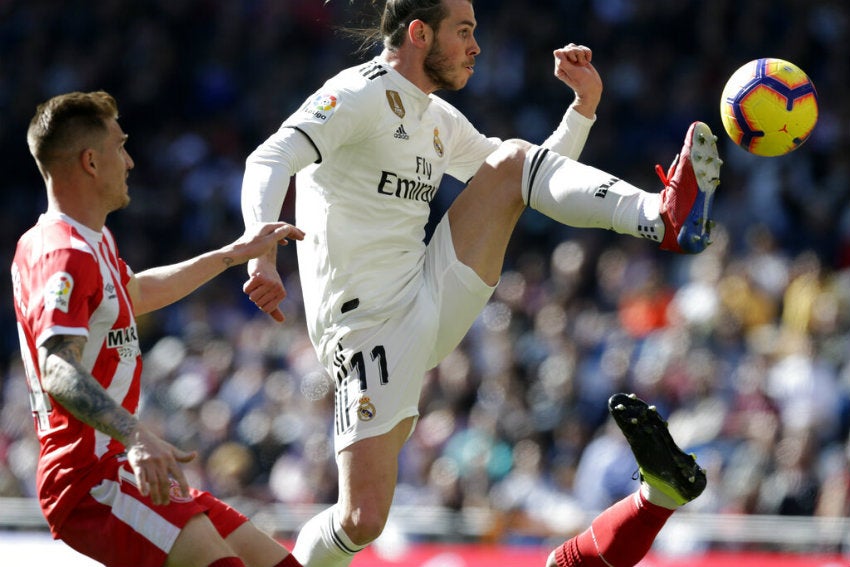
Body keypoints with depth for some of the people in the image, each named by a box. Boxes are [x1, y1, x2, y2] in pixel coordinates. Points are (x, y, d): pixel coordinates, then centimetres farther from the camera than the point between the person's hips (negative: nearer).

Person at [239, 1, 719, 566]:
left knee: (514, 160, -4)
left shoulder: (440, 121, 17)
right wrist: (263, 256, -41)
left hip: (433, 302, 7)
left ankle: (665, 217, -23)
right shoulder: (361, 94, -9)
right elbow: (268, 162, -24)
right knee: (363, 520, -17)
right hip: (369, 326, -7)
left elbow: (542, 170, 28)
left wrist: (585, 103, 13)